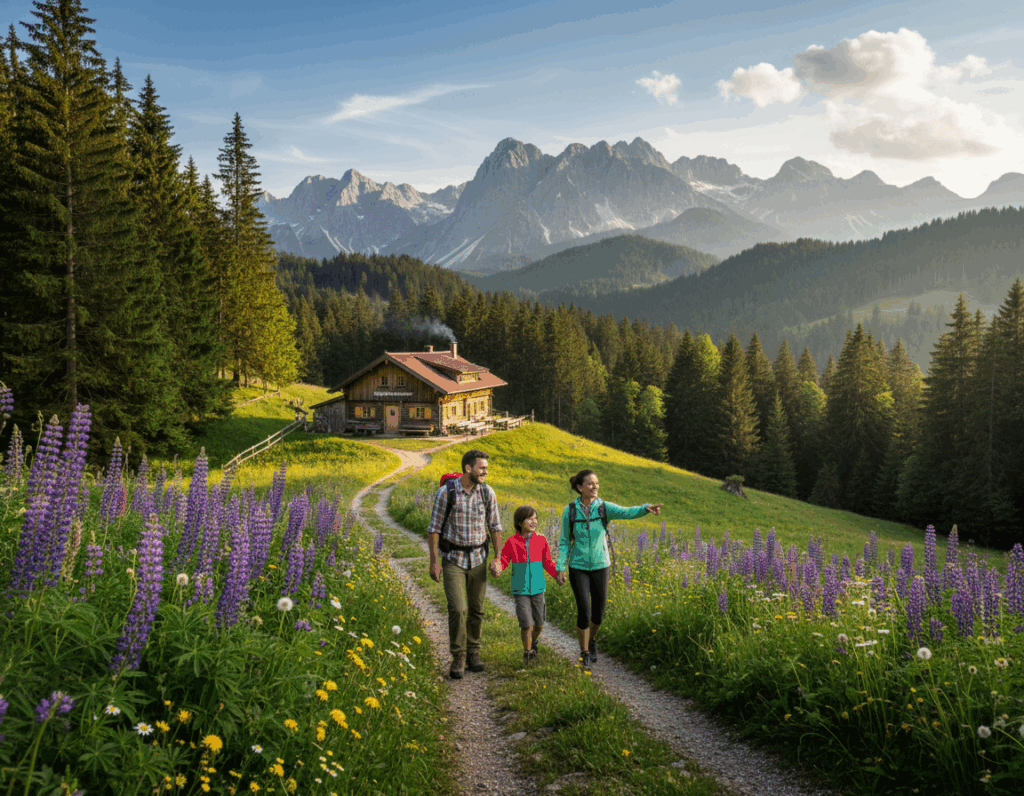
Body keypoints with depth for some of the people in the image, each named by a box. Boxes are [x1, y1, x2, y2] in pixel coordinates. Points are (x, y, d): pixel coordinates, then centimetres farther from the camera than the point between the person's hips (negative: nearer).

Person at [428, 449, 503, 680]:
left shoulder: (487, 493, -8)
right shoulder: (445, 492, -17)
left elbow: (495, 528, 2)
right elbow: (433, 528, -10)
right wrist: (434, 562, -12)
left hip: (477, 559, 3)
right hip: (452, 559, -3)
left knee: (476, 609, 9)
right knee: (457, 609, -13)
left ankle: (473, 653, 26)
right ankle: (458, 659, 3)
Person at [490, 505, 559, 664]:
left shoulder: (541, 540, -1)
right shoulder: (512, 541, -6)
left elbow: (547, 563, 6)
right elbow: (503, 560, -3)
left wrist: (557, 573, -10)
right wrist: (496, 566, -25)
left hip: (537, 589, 3)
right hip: (520, 590, -2)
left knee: (539, 624, 12)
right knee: (527, 624, -11)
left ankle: (533, 643, 44)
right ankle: (527, 652, 13)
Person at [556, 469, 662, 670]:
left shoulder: (604, 507, -9)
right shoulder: (570, 510, -8)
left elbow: (629, 512, -25)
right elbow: (564, 542, -2)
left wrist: (646, 508, -45)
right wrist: (560, 567, -10)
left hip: (600, 567, 2)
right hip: (578, 568, -1)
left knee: (598, 613, 11)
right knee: (584, 612, -6)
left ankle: (592, 640, 43)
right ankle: (584, 653, 17)